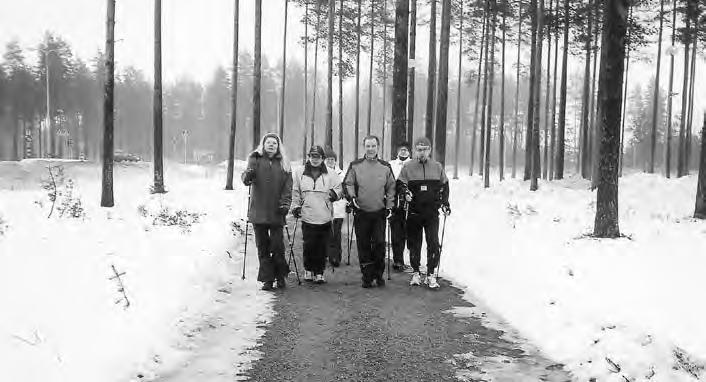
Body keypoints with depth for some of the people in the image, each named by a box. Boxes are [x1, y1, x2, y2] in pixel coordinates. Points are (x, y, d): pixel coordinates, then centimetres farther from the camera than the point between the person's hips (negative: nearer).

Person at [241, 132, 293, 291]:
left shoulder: (283, 164, 9)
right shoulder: (255, 160, 5)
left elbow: (287, 186, 4)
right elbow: (246, 177, -9)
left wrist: (285, 202, -10)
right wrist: (247, 176, -32)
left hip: (276, 212, 0)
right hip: (258, 211, 0)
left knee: (277, 247, -2)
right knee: (262, 248, 4)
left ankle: (280, 277, 16)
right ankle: (267, 279, 12)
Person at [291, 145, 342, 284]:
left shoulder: (331, 174, 7)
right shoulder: (300, 173, 9)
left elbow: (338, 189, 11)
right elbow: (295, 192, 15)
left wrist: (334, 193, -9)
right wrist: (296, 206, 6)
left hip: (325, 217, 0)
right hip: (307, 216, 0)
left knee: (322, 247, 2)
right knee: (309, 245, 0)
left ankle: (319, 272, 13)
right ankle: (308, 270, 18)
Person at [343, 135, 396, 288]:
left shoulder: (385, 167, 8)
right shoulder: (355, 165, 3)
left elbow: (391, 187, 13)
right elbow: (347, 184, 6)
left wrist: (389, 206, 5)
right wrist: (351, 196, -12)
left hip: (380, 213, 1)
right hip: (361, 212, 0)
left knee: (380, 244, -2)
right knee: (363, 245, 3)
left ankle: (378, 274, 13)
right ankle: (367, 276, 12)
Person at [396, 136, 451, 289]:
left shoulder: (438, 167, 7)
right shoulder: (408, 167, 3)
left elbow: (444, 186, 15)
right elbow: (399, 184, 5)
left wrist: (445, 203, 8)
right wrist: (405, 192, -15)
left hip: (432, 212, 0)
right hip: (414, 212, 0)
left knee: (433, 243, -5)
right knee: (414, 243, 7)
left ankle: (431, 274, 5)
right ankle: (415, 273, 20)